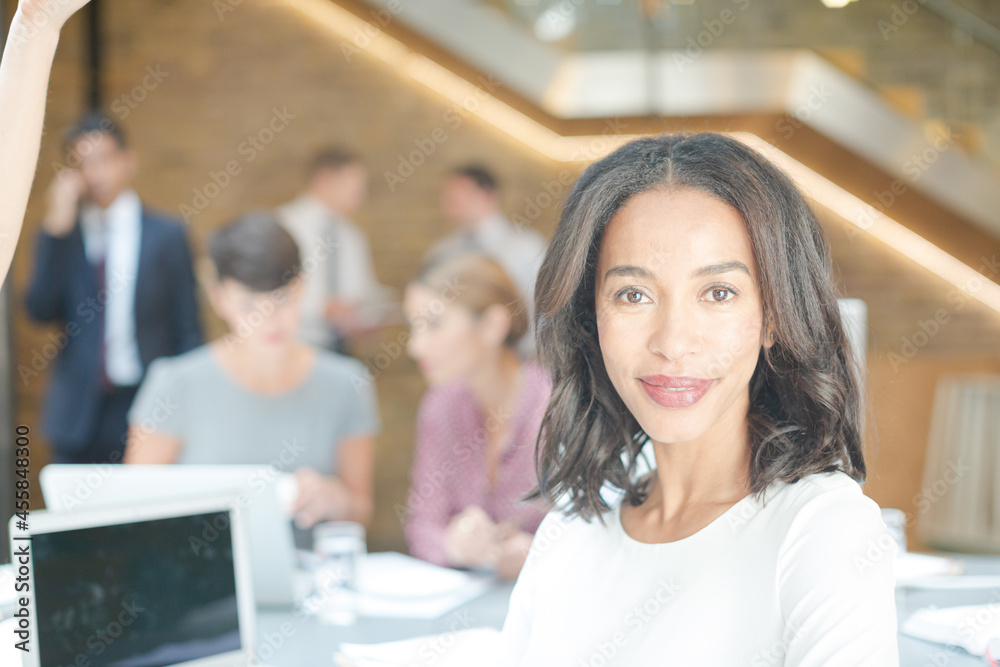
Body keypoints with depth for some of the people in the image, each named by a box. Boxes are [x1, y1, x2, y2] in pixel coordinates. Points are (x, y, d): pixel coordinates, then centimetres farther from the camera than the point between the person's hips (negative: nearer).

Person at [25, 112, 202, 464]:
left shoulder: (166, 235, 2)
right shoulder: (57, 237, 7)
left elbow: (188, 330, 2)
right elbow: (40, 310, -8)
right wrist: (57, 228, -12)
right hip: (78, 419, 2)